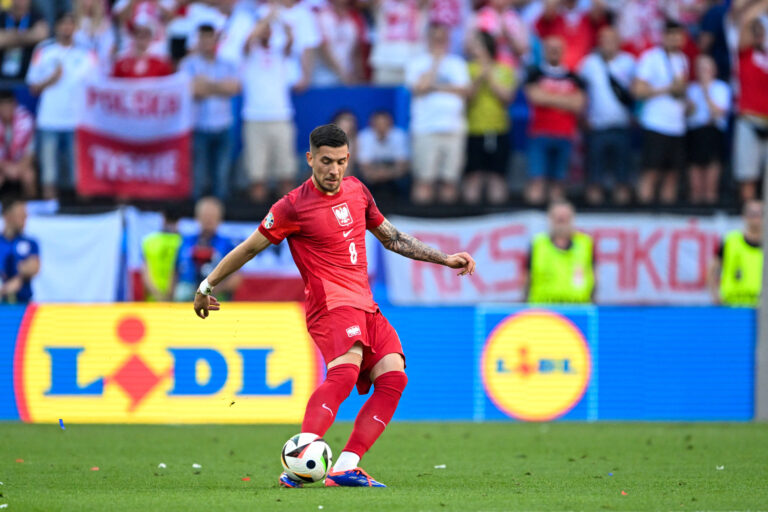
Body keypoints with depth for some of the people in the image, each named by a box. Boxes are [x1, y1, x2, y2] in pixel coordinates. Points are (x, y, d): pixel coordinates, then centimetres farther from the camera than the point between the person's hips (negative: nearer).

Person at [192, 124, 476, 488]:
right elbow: (249, 248, 4)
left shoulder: (356, 191, 14)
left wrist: (445, 259, 24)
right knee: (345, 369, -32)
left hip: (365, 307, 7)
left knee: (393, 376, -13)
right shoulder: (294, 206, -6)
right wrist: (207, 286, 12)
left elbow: (390, 237, 27)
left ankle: (345, 467, -17)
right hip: (332, 305, -7)